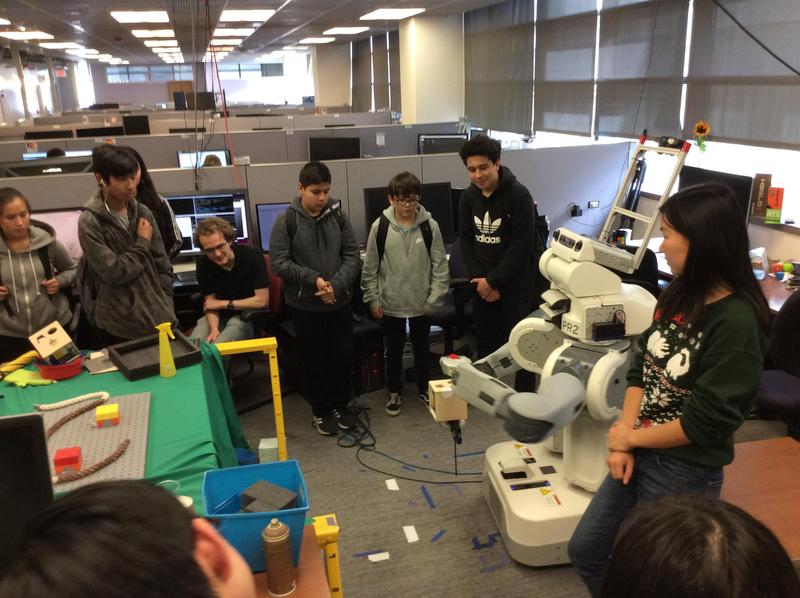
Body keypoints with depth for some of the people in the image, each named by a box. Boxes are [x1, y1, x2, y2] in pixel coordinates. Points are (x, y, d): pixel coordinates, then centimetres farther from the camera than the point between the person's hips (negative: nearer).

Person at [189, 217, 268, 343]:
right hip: (220, 316, 4)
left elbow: (262, 300, -20)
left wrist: (224, 304, -14)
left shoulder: (252, 256, -20)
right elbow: (209, 303, -3)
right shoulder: (203, 264, -7)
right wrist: (214, 329, -23)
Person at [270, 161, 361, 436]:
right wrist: (314, 279, -20)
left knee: (343, 356, 12)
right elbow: (279, 263, -12)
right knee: (313, 359, 11)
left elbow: (352, 256, -2)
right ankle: (321, 410, 28)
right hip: (305, 305, -2)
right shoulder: (286, 221, -9)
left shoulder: (338, 216, -2)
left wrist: (336, 285, -16)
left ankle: (340, 405, 32)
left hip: (340, 302, 3)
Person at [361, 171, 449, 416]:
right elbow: (370, 268, -2)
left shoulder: (430, 226, -9)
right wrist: (373, 300, -2)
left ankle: (424, 389, 37)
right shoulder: (380, 227, -9)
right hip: (391, 303, 0)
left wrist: (434, 299, -7)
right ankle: (394, 392, 32)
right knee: (394, 349, 14)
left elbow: (440, 266, -4)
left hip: (421, 303, 0)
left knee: (422, 347, 17)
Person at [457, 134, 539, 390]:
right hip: (483, 282, 5)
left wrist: (493, 280, -15)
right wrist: (479, 278, -7)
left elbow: (521, 246, -18)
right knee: (485, 339, 13)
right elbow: (466, 240, 5)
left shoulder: (519, 195, -17)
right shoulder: (468, 197, 1)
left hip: (515, 282, -5)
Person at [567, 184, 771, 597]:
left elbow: (706, 421, -22)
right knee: (585, 551, 18)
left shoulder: (736, 320, -24)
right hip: (639, 453, 7)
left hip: (684, 473, -7)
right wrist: (622, 443, -7)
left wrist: (630, 438, -10)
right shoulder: (678, 295, 0)